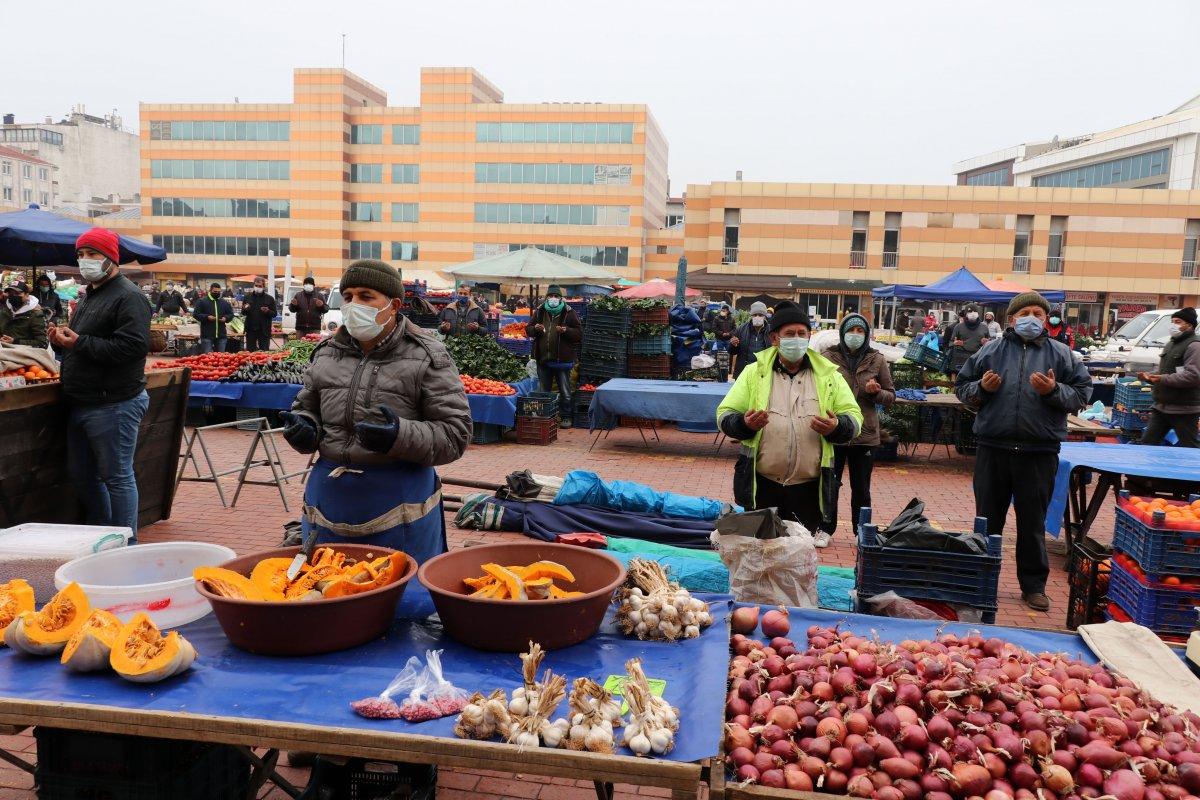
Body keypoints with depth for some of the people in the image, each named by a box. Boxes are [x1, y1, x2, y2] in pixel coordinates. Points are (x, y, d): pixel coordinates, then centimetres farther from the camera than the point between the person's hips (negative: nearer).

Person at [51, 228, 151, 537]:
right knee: (81, 474, 18)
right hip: (81, 404, 10)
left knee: (117, 477, -2)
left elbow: (133, 346, -25)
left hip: (113, 405, -10)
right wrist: (63, 339, 6)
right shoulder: (89, 296, 19)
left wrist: (79, 342, -21)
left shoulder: (127, 296, -12)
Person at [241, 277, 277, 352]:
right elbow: (243, 312, 13)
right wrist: (245, 309, -10)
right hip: (251, 329, 2)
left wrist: (268, 311, -18)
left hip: (264, 330, -2)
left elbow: (274, 314, 2)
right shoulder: (248, 297, 9)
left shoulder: (269, 299, 3)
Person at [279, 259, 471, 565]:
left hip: (398, 504, -5)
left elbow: (455, 435, -10)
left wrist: (399, 437, -26)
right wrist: (303, 429, -2)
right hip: (330, 501, 5)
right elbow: (307, 408, 21)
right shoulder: (326, 353, 9)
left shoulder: (426, 357, -7)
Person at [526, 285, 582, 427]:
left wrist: (565, 330, -21)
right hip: (543, 358, 3)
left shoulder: (569, 313, -2)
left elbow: (579, 333, -4)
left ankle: (565, 417, 15)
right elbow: (528, 330, 14)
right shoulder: (539, 311, 8)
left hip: (562, 359, -3)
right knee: (544, 391, 13)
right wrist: (535, 329, -8)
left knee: (565, 391, 4)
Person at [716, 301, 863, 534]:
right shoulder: (754, 373, 5)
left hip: (809, 488, 1)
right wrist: (745, 424, -19)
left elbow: (853, 418, 7)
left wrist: (836, 427, -16)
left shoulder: (829, 376, 8)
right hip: (762, 486, -1)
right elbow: (725, 415, 3)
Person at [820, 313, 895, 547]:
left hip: (865, 434, 1)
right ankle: (825, 529, 22)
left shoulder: (877, 360, 2)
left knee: (861, 488, 12)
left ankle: (862, 532, 27)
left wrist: (876, 393, -13)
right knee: (830, 484, 8)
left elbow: (891, 396, 7)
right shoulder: (828, 357, -3)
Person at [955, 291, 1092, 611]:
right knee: (988, 519, 11)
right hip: (993, 449, 1)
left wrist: (1054, 390, -14)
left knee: (1033, 523, 8)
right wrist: (981, 387, -10)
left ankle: (1033, 585, 21)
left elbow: (1082, 393, 4)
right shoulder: (992, 351, 6)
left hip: (1039, 453, -1)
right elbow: (961, 386, 11)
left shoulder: (1060, 354, 5)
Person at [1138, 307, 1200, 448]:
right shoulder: (1171, 344, 18)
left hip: (1183, 410, -9)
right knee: (1147, 442, 11)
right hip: (1161, 407, 9)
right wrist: (1150, 376, 8)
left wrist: (1164, 379, -23)